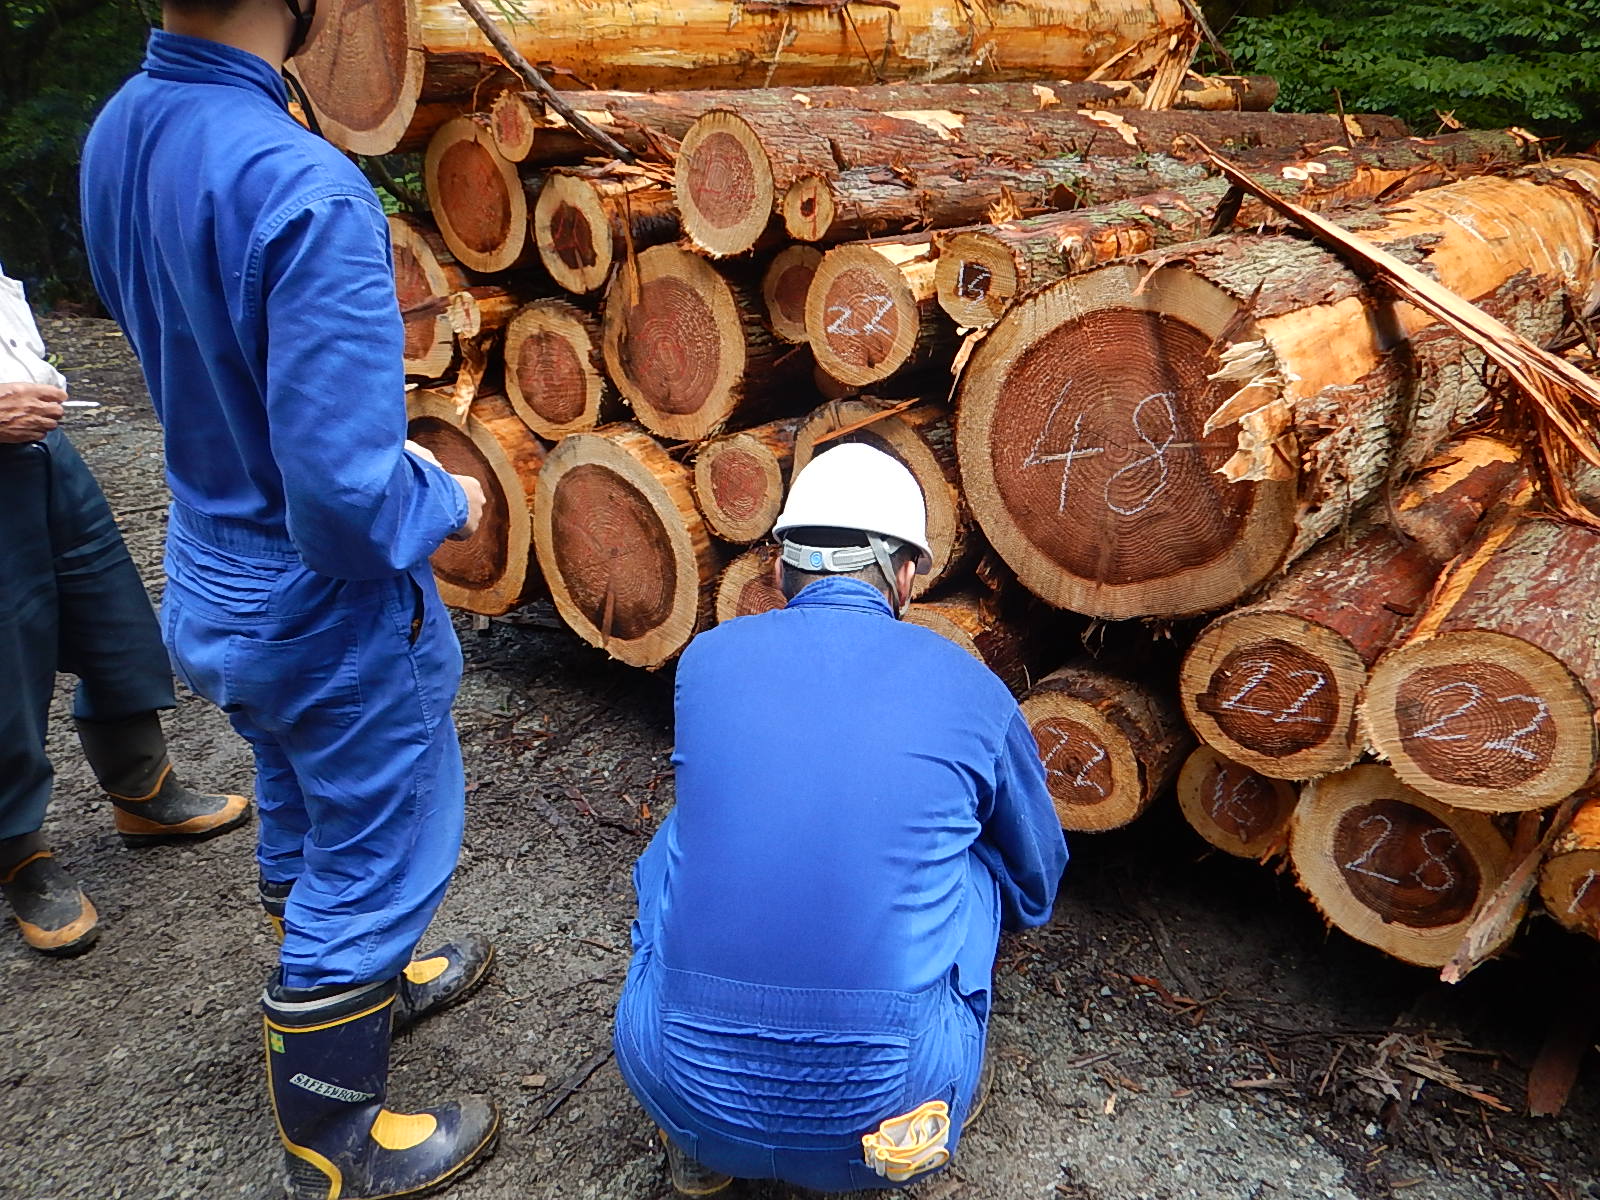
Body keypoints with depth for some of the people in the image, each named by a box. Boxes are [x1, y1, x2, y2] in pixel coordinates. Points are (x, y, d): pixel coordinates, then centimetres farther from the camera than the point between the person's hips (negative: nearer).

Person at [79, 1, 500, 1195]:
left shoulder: (118, 132, -3)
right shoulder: (306, 192, -31)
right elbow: (343, 498, -33)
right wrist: (444, 500, -12)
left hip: (211, 582, 8)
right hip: (332, 613, -8)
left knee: (302, 822, 27)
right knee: (374, 860, 13)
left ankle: (360, 987, 54)